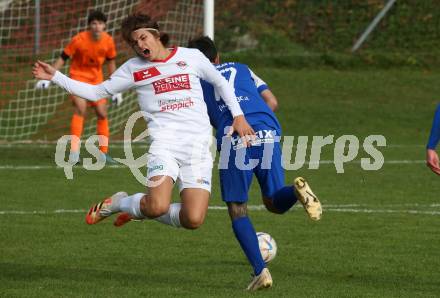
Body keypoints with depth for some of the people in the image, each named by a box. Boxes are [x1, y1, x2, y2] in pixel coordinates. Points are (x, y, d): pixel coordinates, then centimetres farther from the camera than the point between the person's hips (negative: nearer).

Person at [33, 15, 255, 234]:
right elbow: (95, 92, 13)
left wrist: (238, 115, 16)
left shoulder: (191, 57, 11)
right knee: (158, 207, -27)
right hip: (164, 143, -1)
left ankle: (142, 209, 18)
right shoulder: (133, 68, 10)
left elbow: (220, 82, 25)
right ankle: (120, 203, 8)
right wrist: (55, 76, 8)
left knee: (193, 220, -13)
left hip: (198, 146, 1)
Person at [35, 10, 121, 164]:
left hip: (97, 78, 4)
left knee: (102, 114, 3)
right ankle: (74, 152, -26)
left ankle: (103, 152, 17)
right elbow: (63, 58, -14)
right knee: (80, 109, -23)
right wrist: (48, 77, -19)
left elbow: (111, 62, 7)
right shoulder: (79, 40, -22)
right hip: (78, 76, -4)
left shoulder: (108, 41, -10)